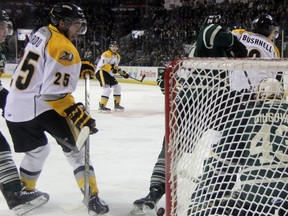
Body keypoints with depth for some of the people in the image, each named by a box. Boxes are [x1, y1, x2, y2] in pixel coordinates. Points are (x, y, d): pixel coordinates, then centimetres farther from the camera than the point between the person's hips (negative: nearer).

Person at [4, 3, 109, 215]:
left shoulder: (42, 34, 14)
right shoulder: (63, 48, -14)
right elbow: (54, 92, -22)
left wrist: (77, 67, 18)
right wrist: (79, 114, -21)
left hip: (14, 109, 9)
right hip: (40, 107, -8)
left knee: (36, 150, 27)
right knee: (76, 148, 1)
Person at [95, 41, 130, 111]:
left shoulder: (117, 56, 13)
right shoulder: (106, 54, -17)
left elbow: (116, 66, 23)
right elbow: (102, 65, -26)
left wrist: (123, 73, 13)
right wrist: (111, 68, -28)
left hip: (109, 73, 10)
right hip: (101, 72, -9)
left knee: (117, 87, 12)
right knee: (107, 88, -23)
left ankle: (117, 104, 25)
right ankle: (102, 105, -22)